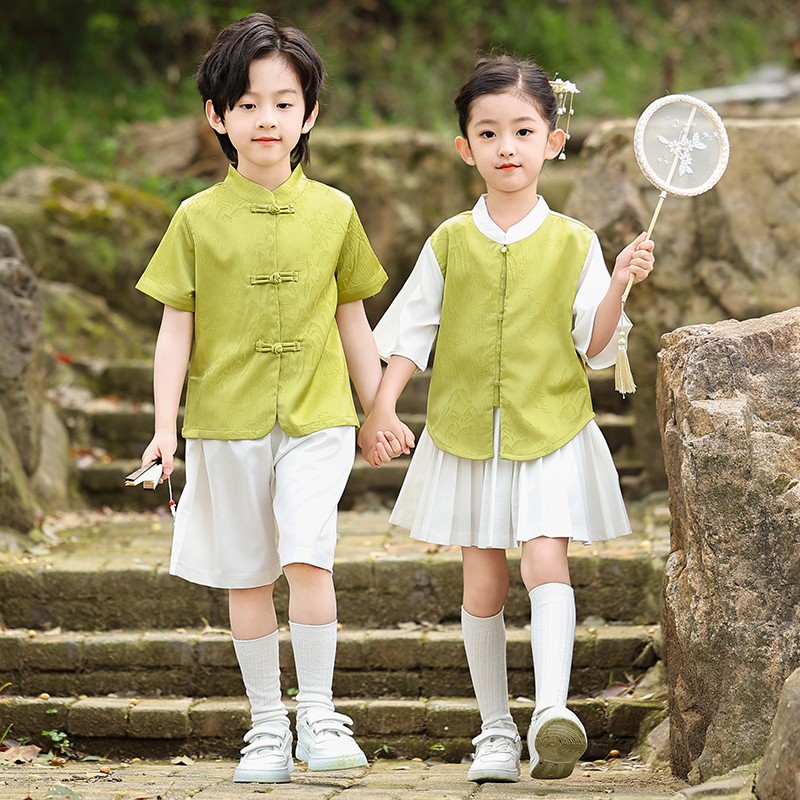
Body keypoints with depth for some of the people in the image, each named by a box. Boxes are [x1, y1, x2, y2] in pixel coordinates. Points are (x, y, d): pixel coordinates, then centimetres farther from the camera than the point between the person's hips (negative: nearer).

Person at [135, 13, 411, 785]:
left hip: (316, 419, 0)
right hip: (226, 422, 0)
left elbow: (352, 319, 13)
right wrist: (164, 428, -5)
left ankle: (318, 712, -3)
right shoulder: (198, 219, 0)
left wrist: (378, 412, 15)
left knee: (308, 556, -15)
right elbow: (175, 328, 1)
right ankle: (267, 723, 17)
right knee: (247, 576, 6)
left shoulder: (333, 212, 4)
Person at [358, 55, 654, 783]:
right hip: (465, 436, 2)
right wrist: (383, 405, -4)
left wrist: (619, 286, -16)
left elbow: (597, 348, -1)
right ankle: (496, 730, 14)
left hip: (551, 435, -2)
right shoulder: (449, 243, 4)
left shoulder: (572, 243, 0)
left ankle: (553, 708, -27)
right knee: (482, 585, 5)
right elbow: (411, 330, 7)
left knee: (546, 562, -18)